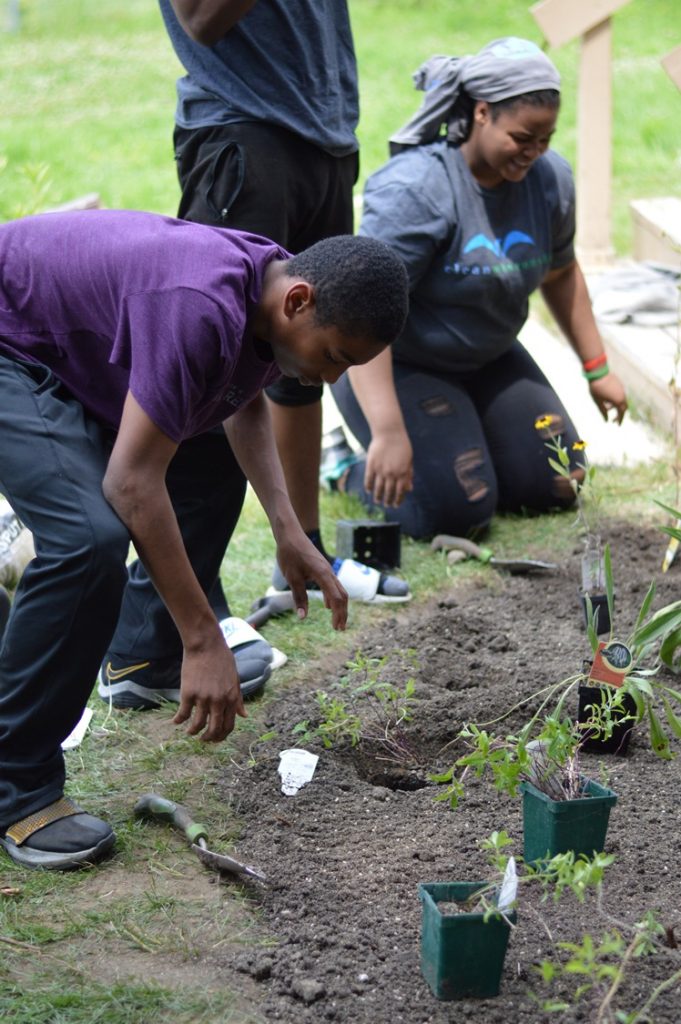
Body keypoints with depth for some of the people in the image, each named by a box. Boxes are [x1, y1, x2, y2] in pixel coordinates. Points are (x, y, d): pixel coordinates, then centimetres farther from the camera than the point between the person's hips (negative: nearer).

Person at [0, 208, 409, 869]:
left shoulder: (270, 293, -6)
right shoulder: (201, 307, -36)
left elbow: (244, 402, 16)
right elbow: (132, 481, -35)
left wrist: (288, 530, 4)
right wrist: (206, 642, -30)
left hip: (72, 345, 10)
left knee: (210, 467, 19)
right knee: (90, 537, -28)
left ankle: (147, 655, 35)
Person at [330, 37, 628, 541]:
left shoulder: (550, 178, -7)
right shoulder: (415, 188, -29)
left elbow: (560, 272, 13)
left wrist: (597, 368, 13)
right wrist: (388, 433, -42)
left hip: (488, 362, 7)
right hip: (398, 367, -7)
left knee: (557, 486, 1)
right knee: (458, 509, -18)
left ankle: (458, 437, 25)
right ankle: (349, 467, 9)